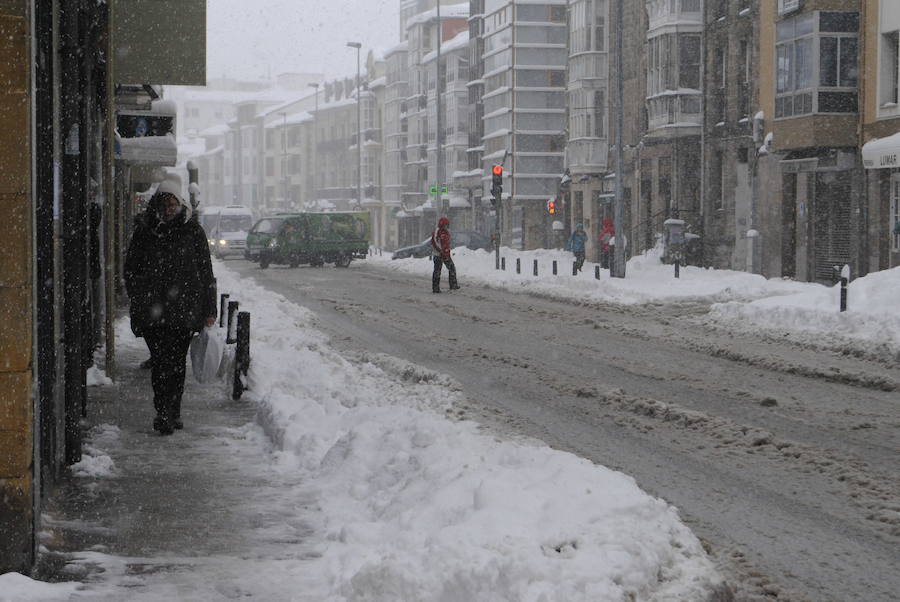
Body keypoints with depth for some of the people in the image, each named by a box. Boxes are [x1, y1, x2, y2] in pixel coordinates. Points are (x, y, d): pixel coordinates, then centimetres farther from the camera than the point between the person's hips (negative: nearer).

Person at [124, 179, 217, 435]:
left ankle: (170, 414, 13)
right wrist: (139, 301, 0)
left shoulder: (192, 231, 5)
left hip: (184, 310, 0)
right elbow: (131, 270, 12)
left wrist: (209, 310, 1)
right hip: (152, 311, 0)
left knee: (177, 363, 4)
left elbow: (205, 272, 6)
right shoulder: (145, 231, 7)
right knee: (161, 362, -7)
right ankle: (167, 414, -8)